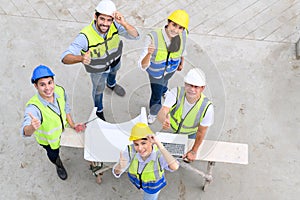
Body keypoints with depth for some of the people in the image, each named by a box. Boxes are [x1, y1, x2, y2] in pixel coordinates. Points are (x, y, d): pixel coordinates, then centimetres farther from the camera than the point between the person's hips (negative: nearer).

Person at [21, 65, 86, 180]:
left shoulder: (60, 91, -29)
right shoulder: (33, 107, -45)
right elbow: (26, 132, -59)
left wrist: (72, 125, -9)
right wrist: (32, 127, -80)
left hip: (63, 128, 4)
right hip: (48, 138, -3)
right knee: (53, 155, 27)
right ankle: (59, 166, 63)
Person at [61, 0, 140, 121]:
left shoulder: (115, 25, -33)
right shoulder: (85, 36, -44)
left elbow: (135, 36, -35)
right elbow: (65, 58, -47)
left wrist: (124, 23, -53)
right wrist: (81, 58, -69)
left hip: (114, 60, 4)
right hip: (97, 69, -3)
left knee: (114, 71, 37)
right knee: (99, 89, 23)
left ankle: (111, 84, 76)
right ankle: (99, 111, 56)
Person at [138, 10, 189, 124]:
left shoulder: (182, 35, -31)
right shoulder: (153, 38, -43)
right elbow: (143, 66, -43)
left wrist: (182, 62, 11)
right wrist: (149, 54, -63)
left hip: (171, 68, 4)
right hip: (156, 71, -4)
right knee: (156, 95, 14)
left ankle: (164, 92, 75)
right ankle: (153, 113, 51)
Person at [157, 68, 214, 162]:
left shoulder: (207, 107, -36)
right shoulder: (176, 93, -36)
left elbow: (201, 132, -22)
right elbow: (161, 113, -48)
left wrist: (194, 151, -14)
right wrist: (165, 120, -72)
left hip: (190, 134, 0)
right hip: (171, 128, 1)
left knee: (189, 158, 13)